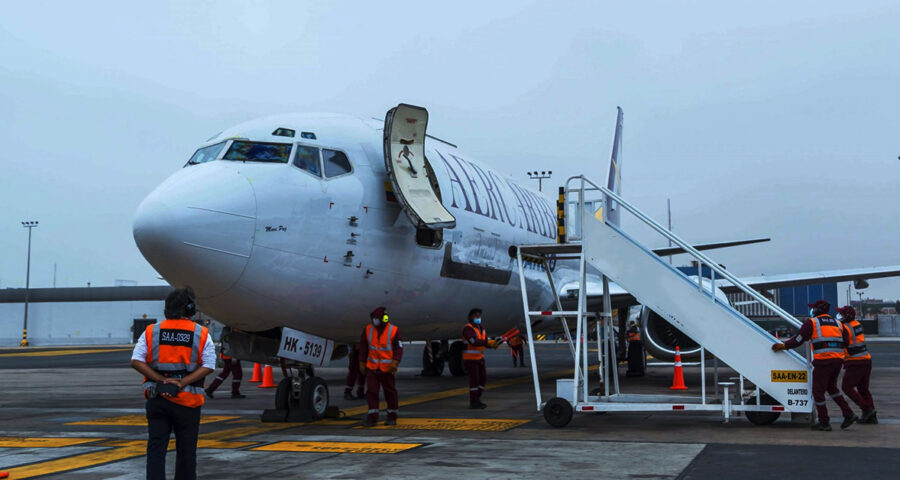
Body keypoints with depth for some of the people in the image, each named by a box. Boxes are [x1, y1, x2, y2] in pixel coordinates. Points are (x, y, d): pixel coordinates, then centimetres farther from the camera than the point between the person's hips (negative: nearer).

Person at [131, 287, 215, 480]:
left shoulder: (151, 332, 3)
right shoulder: (201, 334, -1)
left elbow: (136, 361, -6)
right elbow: (209, 365, -9)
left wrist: (161, 380, -8)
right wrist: (182, 383, -12)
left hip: (157, 398, 1)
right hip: (187, 399, -1)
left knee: (156, 448, 2)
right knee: (186, 450, 11)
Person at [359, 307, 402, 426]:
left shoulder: (394, 330, -5)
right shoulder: (368, 330, 4)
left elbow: (398, 348, -6)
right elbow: (363, 347, 10)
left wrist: (395, 362, -17)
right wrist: (362, 363, 8)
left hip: (387, 368, -3)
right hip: (372, 367, 3)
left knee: (390, 391, 6)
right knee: (371, 391, -3)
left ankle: (392, 417, 19)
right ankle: (372, 417, 2)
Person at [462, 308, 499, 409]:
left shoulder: (480, 328, 12)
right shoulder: (468, 328, -16)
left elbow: (486, 342, 8)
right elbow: (474, 342, -29)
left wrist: (493, 344, -13)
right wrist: (488, 342, -33)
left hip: (479, 357, 9)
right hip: (470, 358, -9)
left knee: (483, 378, 7)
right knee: (474, 379, -8)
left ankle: (476, 399, 17)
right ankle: (473, 403, -1)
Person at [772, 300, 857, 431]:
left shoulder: (812, 322, 0)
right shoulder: (837, 323, 17)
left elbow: (798, 339, -1)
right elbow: (845, 342, 17)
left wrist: (784, 345, 10)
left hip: (823, 360, -7)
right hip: (837, 360, 7)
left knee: (818, 391, 5)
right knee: (831, 387, 23)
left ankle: (824, 423, 8)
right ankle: (848, 414, 14)